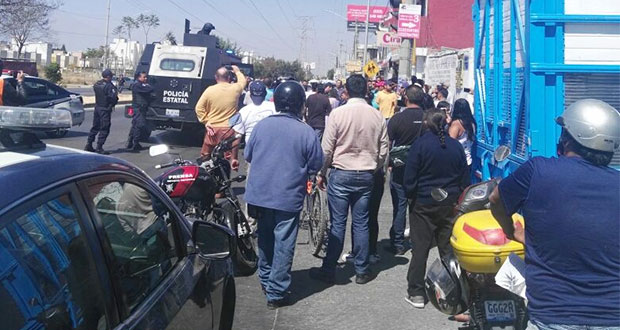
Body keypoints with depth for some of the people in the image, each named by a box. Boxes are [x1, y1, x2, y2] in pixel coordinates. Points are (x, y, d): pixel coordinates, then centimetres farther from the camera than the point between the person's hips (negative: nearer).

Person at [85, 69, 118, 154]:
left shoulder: (96, 84, 7)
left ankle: (88, 145, 20)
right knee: (104, 129, -1)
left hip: (97, 107, 8)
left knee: (95, 127, 18)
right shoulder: (109, 86, -18)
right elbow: (113, 97, -24)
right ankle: (99, 148, -2)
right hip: (105, 109, -8)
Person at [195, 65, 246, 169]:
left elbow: (199, 108, -6)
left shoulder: (210, 90, -6)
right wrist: (237, 71, 36)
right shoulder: (235, 89, -5)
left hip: (213, 129, 0)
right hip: (229, 130, 0)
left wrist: (206, 121, 1)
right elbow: (242, 81, 19)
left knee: (205, 156, 15)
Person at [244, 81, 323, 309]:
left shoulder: (262, 125, -3)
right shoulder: (306, 132, -13)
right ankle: (276, 293, 8)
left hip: (259, 194, 4)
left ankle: (266, 280, 36)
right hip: (289, 197, -4)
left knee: (265, 239, 21)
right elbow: (316, 165, -5)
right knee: (283, 245, 4)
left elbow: (248, 155, 7)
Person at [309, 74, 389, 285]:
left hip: (341, 174, -3)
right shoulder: (377, 116, 0)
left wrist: (321, 173, 4)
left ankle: (329, 270, 9)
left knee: (337, 223, 1)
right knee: (361, 223, 10)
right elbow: (383, 152, 5)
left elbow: (327, 149, -8)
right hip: (366, 176, 3)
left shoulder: (338, 113, -10)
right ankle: (361, 271, 16)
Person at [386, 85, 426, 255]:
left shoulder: (398, 118, -13)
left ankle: (397, 244, 9)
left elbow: (387, 144, -10)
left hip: (401, 169, -2)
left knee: (399, 206, 5)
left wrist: (388, 163, 5)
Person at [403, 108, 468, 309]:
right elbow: (464, 178, 8)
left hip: (424, 204, -3)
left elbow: (409, 179, -11)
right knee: (448, 248, 10)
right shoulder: (456, 146, 2)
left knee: (420, 248, 2)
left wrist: (410, 195, 5)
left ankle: (416, 293, 4)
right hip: (450, 205, 4)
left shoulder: (420, 145, -11)